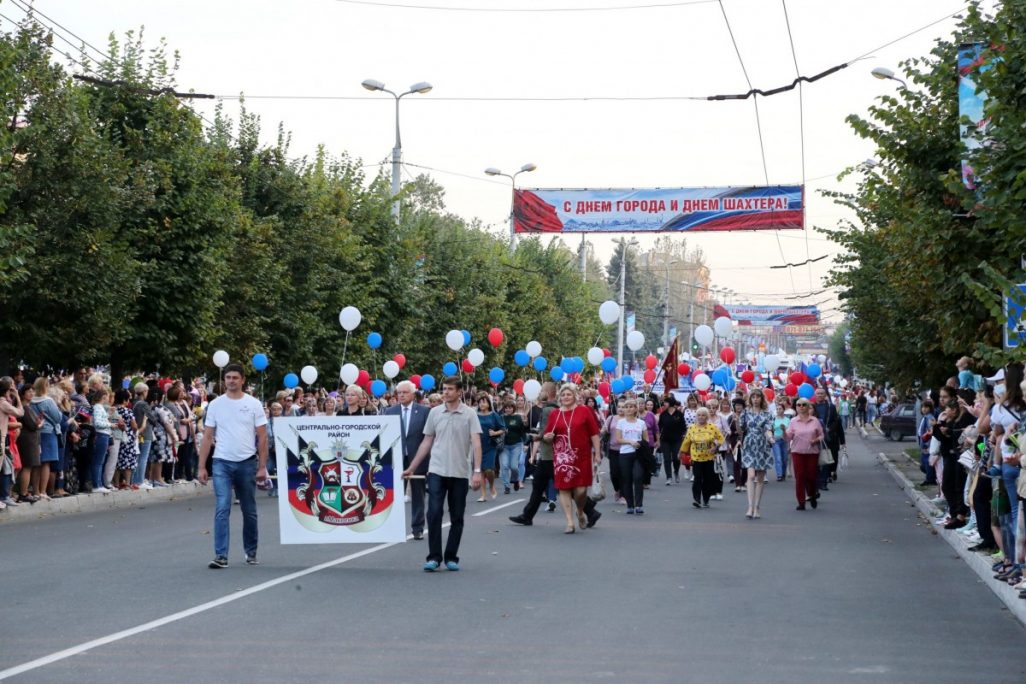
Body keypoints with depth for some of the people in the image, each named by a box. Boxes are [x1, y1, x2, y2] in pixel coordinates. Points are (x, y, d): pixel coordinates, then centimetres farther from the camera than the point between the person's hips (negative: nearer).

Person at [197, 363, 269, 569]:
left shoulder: (253, 404, 0)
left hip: (247, 463, 0)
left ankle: (251, 552, 26)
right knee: (222, 510, -11)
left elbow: (262, 437, 0)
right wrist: (201, 467, -1)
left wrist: (262, 467, -6)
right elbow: (207, 437, 5)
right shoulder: (215, 405, 3)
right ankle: (221, 556, -12)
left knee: (249, 511, 12)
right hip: (222, 463, 0)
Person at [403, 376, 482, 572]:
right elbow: (426, 442, 11)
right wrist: (412, 467, 10)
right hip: (437, 471, 1)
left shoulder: (469, 414, -3)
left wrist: (477, 471, -17)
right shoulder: (434, 413, 5)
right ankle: (434, 557, 0)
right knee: (434, 514, -7)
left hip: (460, 473, -1)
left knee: (457, 518, 6)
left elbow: (476, 443, -8)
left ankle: (451, 557, 16)